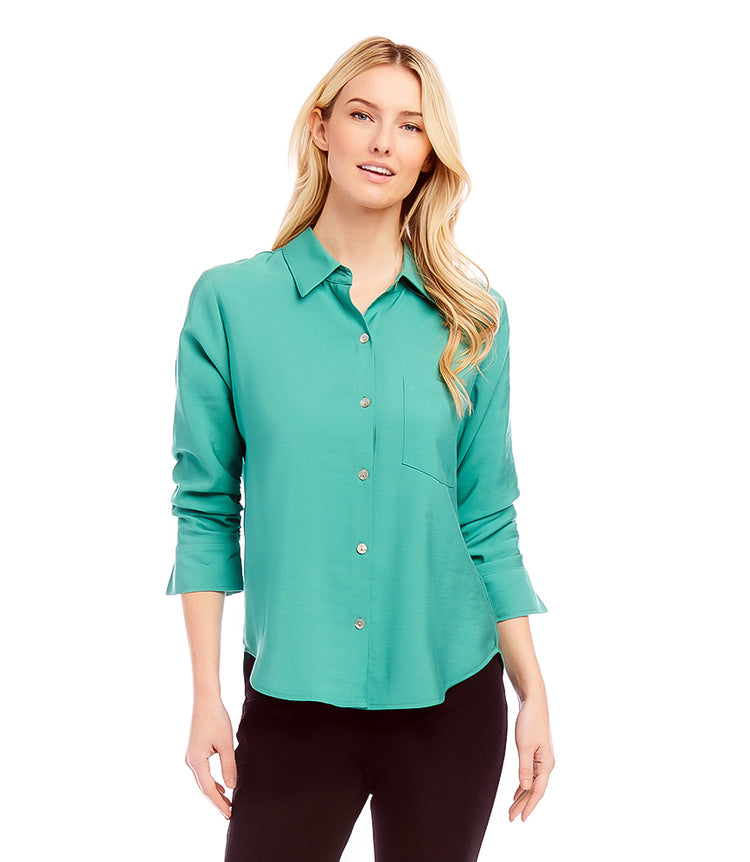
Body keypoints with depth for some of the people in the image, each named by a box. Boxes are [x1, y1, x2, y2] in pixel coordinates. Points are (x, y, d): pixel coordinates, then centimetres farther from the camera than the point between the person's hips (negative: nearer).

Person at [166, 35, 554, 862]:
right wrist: (206, 697, -3)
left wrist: (535, 697, 2)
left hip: (449, 695, 2)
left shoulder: (472, 319, 1)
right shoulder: (231, 301, -3)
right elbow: (205, 508, 0)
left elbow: (488, 521, 4)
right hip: (293, 694, -1)